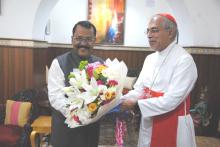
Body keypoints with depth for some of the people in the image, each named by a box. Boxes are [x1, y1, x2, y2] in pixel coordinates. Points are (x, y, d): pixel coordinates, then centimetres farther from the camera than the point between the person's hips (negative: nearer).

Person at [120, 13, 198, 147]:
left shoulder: (184, 60, -18)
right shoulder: (150, 58, 4)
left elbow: (171, 100, -25)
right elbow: (139, 90, 5)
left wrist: (135, 104, -22)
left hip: (173, 126, -6)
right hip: (149, 123, 6)